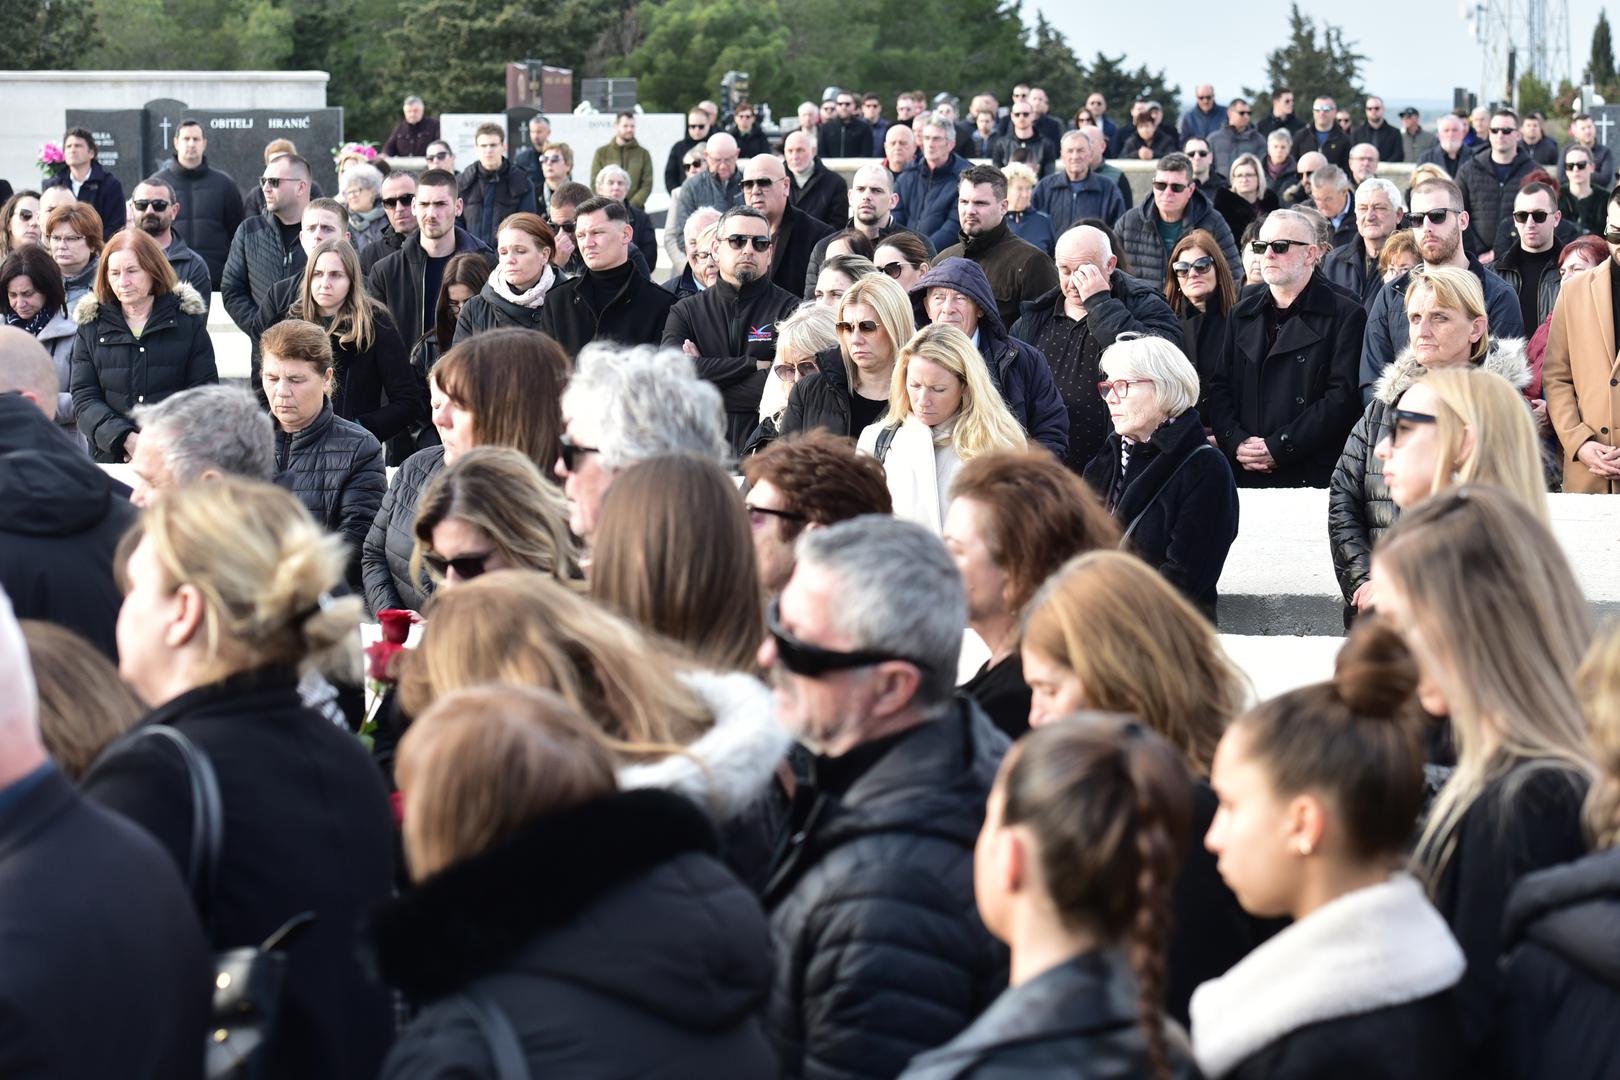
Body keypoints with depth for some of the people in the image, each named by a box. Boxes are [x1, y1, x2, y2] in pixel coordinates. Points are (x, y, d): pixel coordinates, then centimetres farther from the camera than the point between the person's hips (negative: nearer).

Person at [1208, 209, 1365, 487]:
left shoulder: (1345, 315, 0)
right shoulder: (1242, 315, 19)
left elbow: (1343, 396, -9)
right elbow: (1219, 388, 14)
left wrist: (1278, 448, -14)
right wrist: (1235, 442, -6)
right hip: (1244, 473, 4)